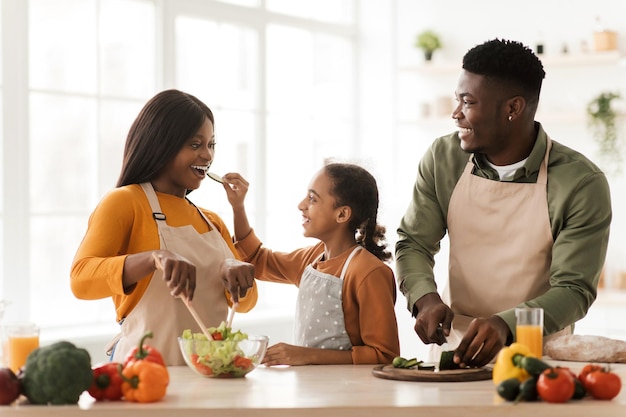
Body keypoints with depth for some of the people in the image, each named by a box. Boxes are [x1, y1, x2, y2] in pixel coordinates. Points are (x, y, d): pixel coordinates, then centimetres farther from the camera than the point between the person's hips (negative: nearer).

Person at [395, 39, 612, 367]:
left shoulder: (581, 183, -11)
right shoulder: (442, 159, 1)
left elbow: (574, 290, -12)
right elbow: (413, 243, 6)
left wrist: (505, 325, -30)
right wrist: (426, 299, -15)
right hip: (453, 345, 3)